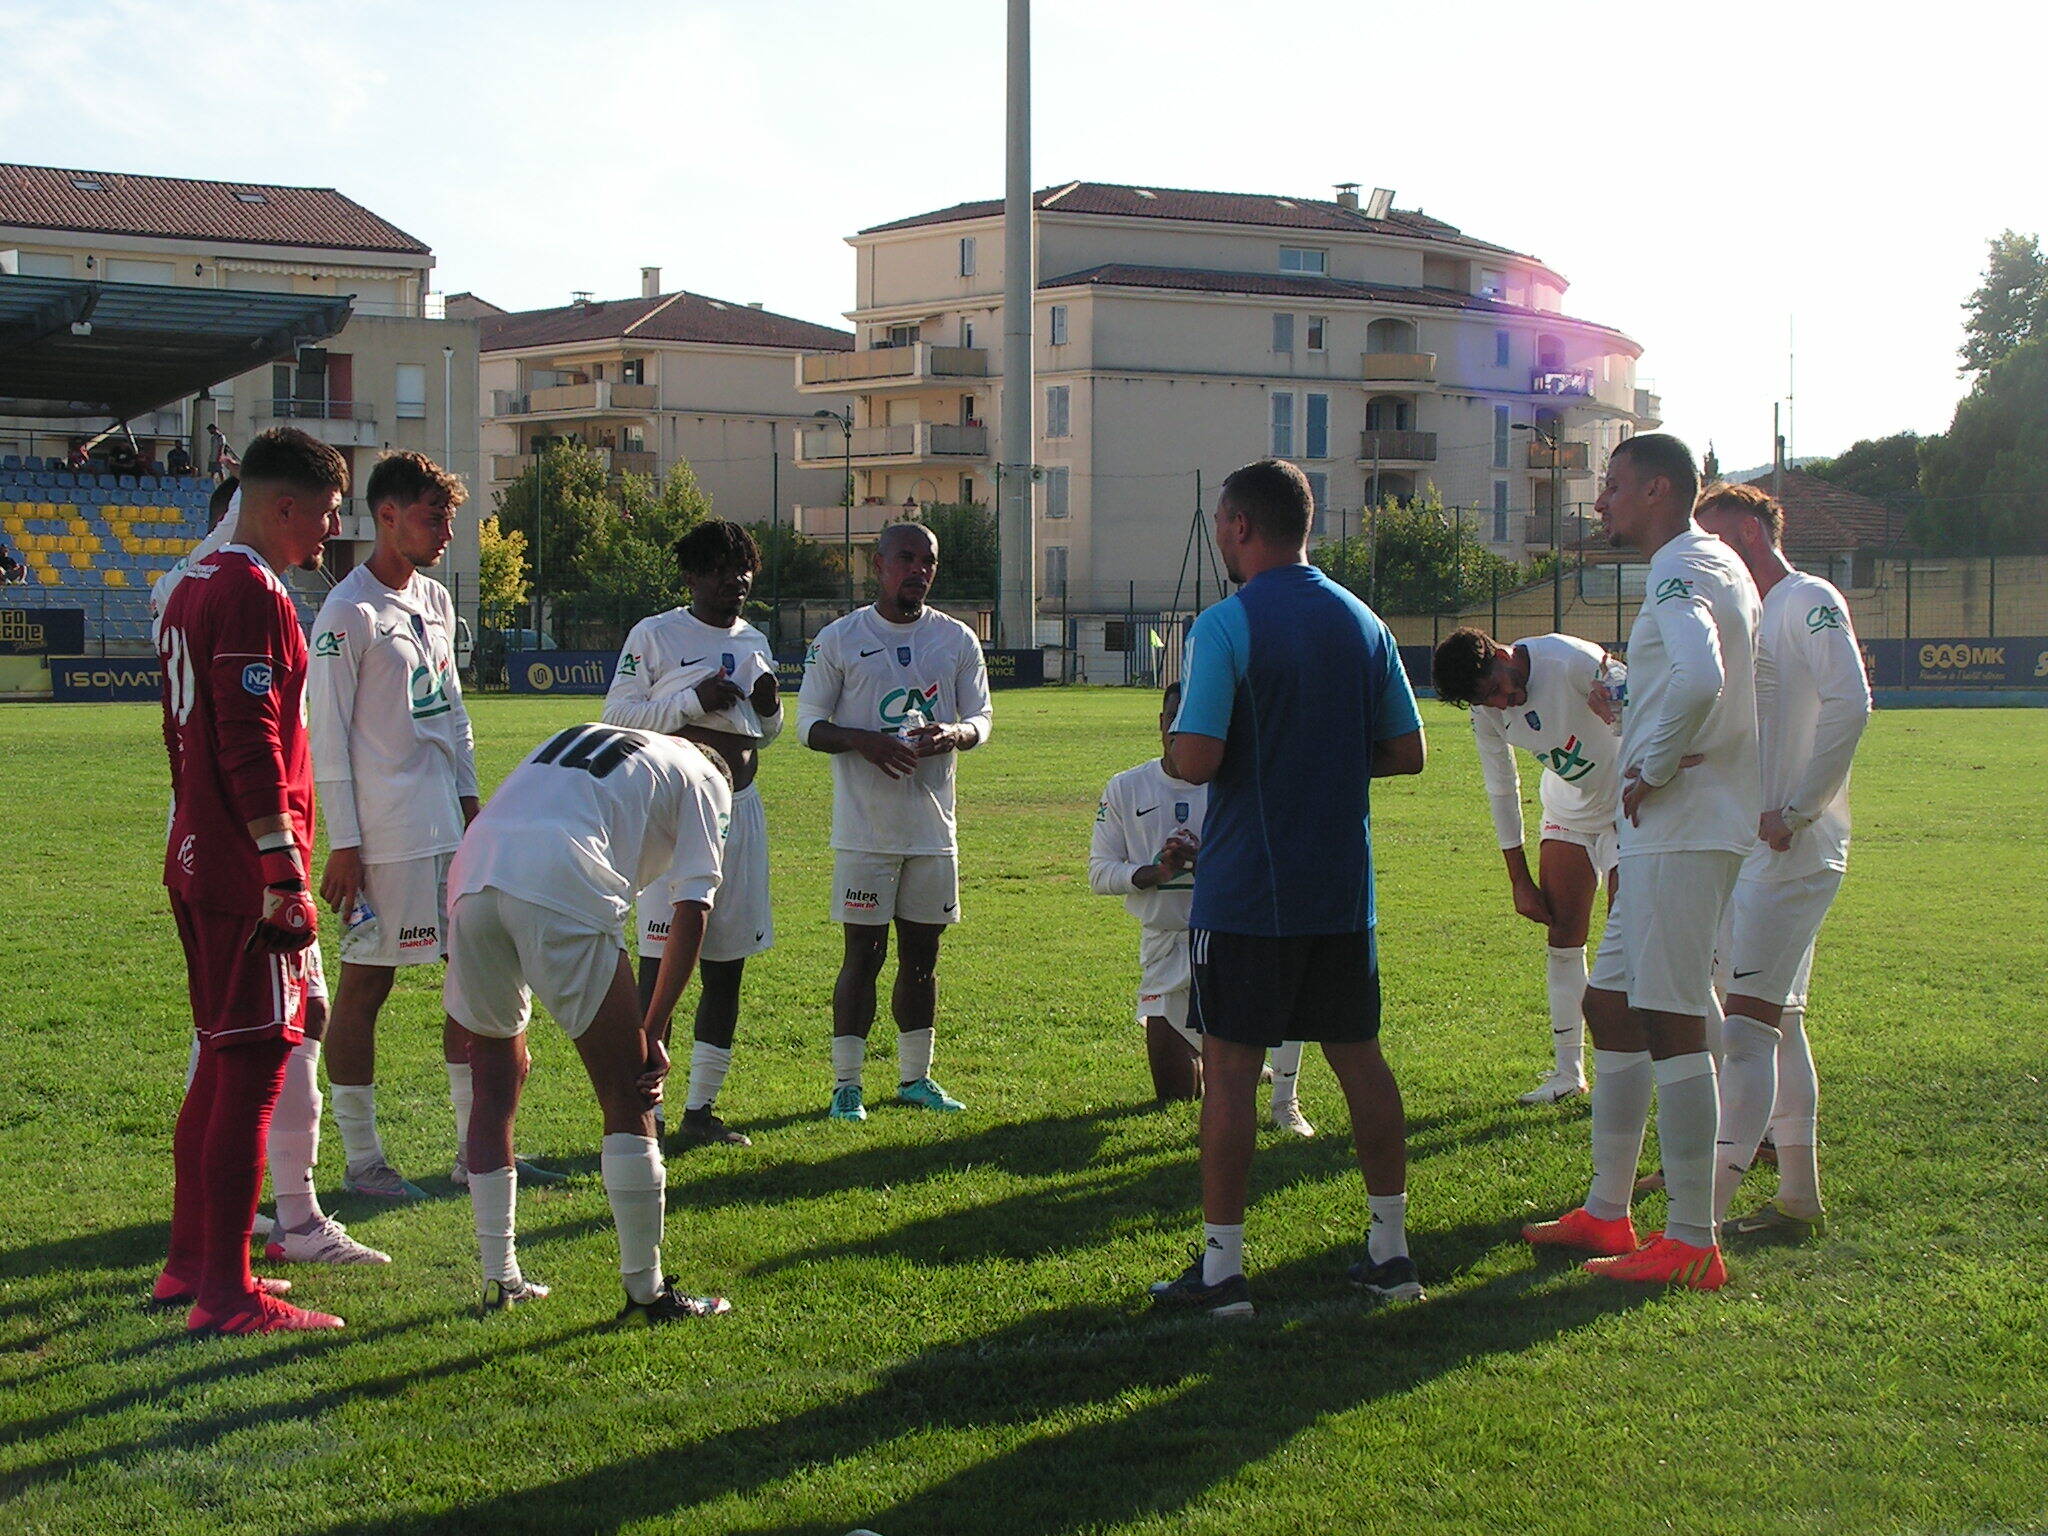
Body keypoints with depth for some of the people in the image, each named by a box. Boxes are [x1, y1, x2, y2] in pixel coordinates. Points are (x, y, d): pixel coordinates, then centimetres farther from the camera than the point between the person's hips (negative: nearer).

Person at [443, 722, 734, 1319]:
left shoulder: (579, 739, 39)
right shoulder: (703, 781, 23)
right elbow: (690, 911, 10)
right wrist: (655, 1033, 10)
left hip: (470, 873, 6)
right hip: (559, 889, -6)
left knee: (496, 1085, 21)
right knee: (628, 1096, 7)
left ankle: (499, 1278, 26)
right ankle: (645, 1291, 10)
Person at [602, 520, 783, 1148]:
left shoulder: (754, 642, 16)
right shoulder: (655, 635, -3)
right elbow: (617, 714, -8)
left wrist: (770, 706, 1)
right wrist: (692, 701, -17)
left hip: (740, 808, 7)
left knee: (727, 966, 8)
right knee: (663, 961, -8)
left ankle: (701, 1106, 16)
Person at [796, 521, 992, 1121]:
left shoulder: (958, 640, 8)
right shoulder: (839, 639, -2)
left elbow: (981, 718, 10)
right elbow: (808, 723, -1)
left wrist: (952, 733, -13)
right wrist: (862, 740, -19)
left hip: (934, 825, 4)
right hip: (865, 828, -3)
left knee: (922, 953, 10)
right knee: (864, 953, -2)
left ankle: (915, 1077, 20)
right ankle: (846, 1083, 4)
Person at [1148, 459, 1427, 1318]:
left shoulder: (1227, 625, -12)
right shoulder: (1362, 622, 7)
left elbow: (1196, 758, -19)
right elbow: (1407, 753, 10)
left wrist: (1176, 742, 2)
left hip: (1246, 892, -5)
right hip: (1343, 891, 6)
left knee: (1230, 1066, 1)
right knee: (1358, 1057, 12)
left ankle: (1221, 1269, 4)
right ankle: (1391, 1252, 17)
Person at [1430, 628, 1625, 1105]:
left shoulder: (1571, 661, -28)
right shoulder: (1487, 710, -10)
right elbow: (1501, 790, 1)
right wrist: (1519, 879, 2)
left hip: (1630, 804, -5)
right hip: (1568, 811, 5)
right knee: (1562, 937, 1)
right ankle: (1569, 1072, 10)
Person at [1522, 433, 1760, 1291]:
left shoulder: (1681, 571, -15)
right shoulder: (1718, 568, 18)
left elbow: (1700, 679, -34)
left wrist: (1655, 768, -19)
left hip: (1683, 833, -11)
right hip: (1664, 834, 11)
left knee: (1670, 1021, -9)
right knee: (1611, 1005, 16)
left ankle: (1692, 1245, -6)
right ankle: (1607, 1212, 24)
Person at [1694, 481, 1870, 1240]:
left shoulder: (1809, 602, -8)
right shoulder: (1752, 615, 20)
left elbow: (1849, 706, -21)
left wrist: (1795, 812, -23)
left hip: (1792, 853, -10)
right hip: (1749, 849, 10)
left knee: (1747, 1021, -15)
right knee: (1777, 1023, 13)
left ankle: (1703, 1210, -19)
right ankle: (1799, 1198, 20)